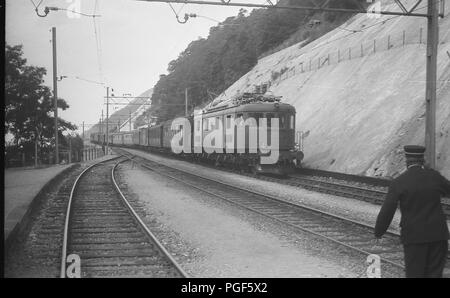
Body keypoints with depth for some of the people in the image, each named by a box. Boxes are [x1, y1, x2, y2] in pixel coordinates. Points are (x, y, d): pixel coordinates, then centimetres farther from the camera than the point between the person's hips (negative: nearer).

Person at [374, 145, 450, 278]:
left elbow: (386, 212, -9)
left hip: (414, 236, -2)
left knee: (414, 273, 7)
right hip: (437, 234, 3)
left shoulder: (398, 182, -9)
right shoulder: (434, 176, -2)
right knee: (435, 272, 10)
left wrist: (378, 232, 4)